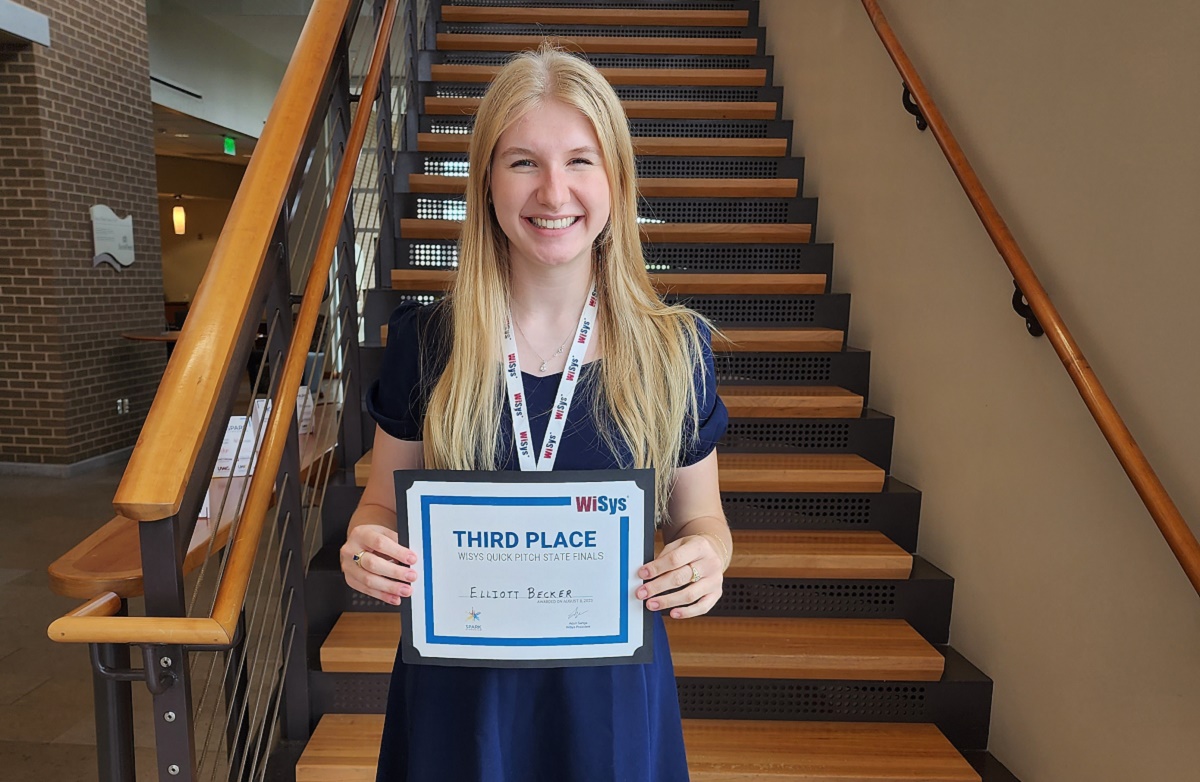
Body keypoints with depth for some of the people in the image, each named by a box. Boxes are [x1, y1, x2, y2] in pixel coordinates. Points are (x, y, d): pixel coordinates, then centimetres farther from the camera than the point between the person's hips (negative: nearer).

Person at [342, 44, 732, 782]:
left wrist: (705, 557, -20)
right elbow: (384, 503, 2)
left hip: (610, 686, 0)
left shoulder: (674, 348, -10)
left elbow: (699, 517, 2)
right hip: (456, 682, 1)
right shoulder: (425, 340, -10)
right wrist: (366, 543, -19)